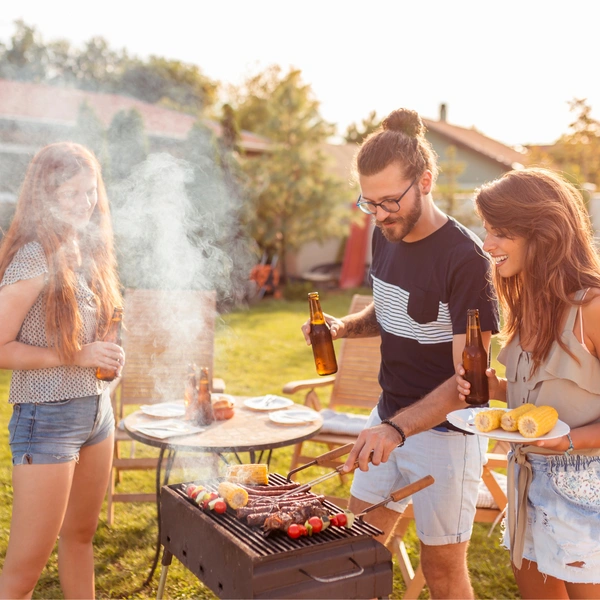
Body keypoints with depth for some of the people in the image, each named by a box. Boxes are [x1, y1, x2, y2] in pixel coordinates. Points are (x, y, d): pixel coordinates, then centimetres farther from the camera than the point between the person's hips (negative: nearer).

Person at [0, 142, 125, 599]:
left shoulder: (88, 251, 7)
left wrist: (105, 356, 3)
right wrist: (77, 356, -18)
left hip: (96, 407, 7)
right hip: (47, 418, -7)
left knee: (80, 534, 20)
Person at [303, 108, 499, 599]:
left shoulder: (465, 258, -22)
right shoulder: (386, 236, 1)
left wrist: (398, 428, -37)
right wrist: (345, 326, -3)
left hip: (444, 431, -6)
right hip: (390, 419, 7)